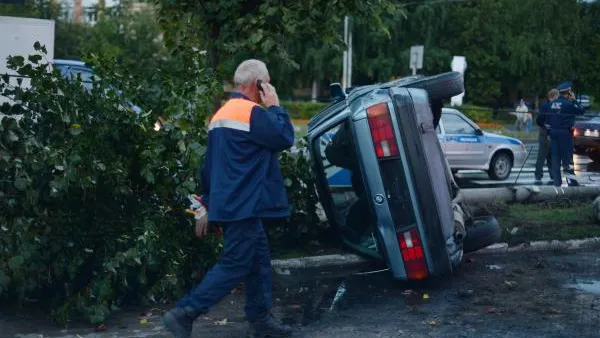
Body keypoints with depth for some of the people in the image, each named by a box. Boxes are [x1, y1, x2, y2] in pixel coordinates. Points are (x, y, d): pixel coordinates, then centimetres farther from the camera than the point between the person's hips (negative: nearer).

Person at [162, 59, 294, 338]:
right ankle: (183, 314, -8)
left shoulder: (222, 114, 17)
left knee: (259, 260, 15)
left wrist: (206, 206, 23)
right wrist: (274, 106, -1)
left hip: (230, 204, 10)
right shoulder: (251, 112, -13)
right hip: (243, 206, -10)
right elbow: (284, 138, -12)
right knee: (234, 267, -6)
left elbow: (210, 164, 20)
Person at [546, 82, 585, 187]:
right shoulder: (568, 103, -14)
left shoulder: (553, 103, 7)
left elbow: (547, 119, 10)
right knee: (567, 158, -2)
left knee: (555, 158, 8)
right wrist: (574, 100, 1)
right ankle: (571, 181, -2)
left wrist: (549, 130, 16)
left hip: (553, 132, 6)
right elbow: (581, 111, -6)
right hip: (565, 132, -6)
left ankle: (557, 181, 11)